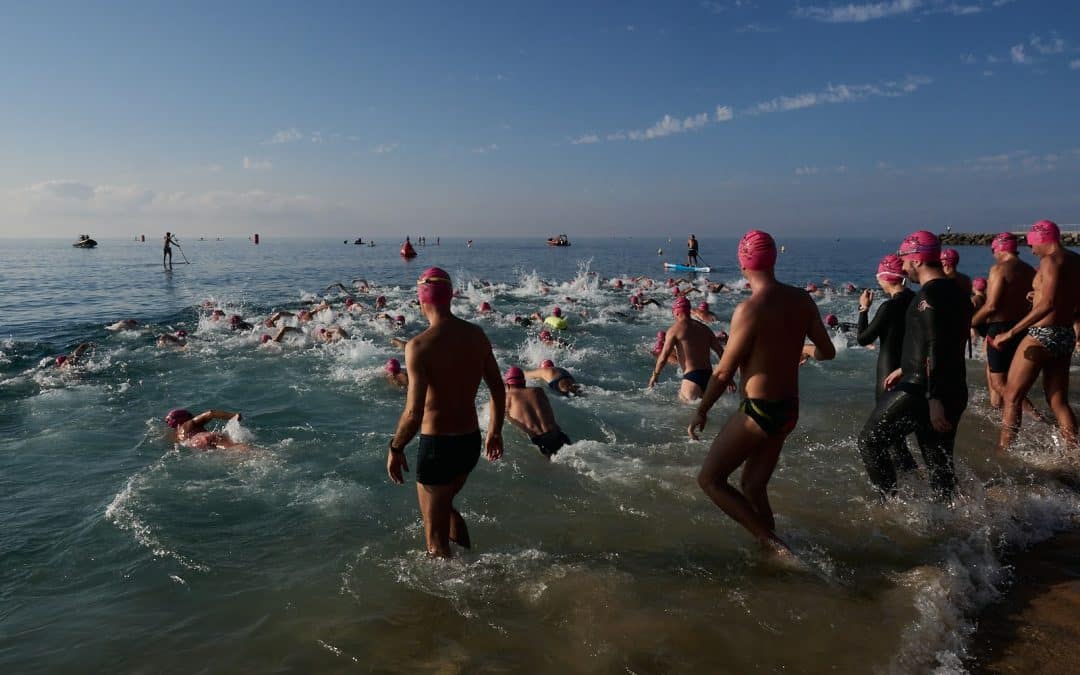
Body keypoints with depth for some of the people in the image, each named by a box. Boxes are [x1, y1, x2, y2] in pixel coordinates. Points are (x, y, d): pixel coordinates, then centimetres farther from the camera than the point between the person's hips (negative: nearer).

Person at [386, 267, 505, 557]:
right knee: (445, 506, 33)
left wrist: (395, 449, -7)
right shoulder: (477, 335, -2)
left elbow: (414, 413, -23)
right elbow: (499, 390, 5)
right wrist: (495, 432, 20)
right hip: (471, 442, 6)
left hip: (437, 446, -6)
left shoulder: (420, 346, -21)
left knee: (435, 535, 14)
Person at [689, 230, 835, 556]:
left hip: (759, 410, -8)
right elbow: (827, 351, 10)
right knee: (753, 488, 20)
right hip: (789, 409, 8)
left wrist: (701, 411, 0)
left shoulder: (749, 309, -20)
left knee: (710, 479, 5)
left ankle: (772, 543, -1)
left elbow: (724, 372, -15)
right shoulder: (802, 300, 1)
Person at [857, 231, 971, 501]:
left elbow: (935, 348, -22)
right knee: (940, 464, 16)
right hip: (955, 392, 9)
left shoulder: (930, 294, -15)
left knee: (870, 441, 4)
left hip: (923, 390, -9)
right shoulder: (956, 292, 15)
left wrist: (934, 399, -25)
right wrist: (906, 369, 31)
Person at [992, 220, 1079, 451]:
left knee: (1012, 396, 1)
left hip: (1043, 336, -8)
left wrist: (1011, 332, -27)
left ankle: (1002, 452, 2)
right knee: (1059, 402, 14)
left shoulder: (1051, 260, -15)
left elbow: (1048, 304, -26)